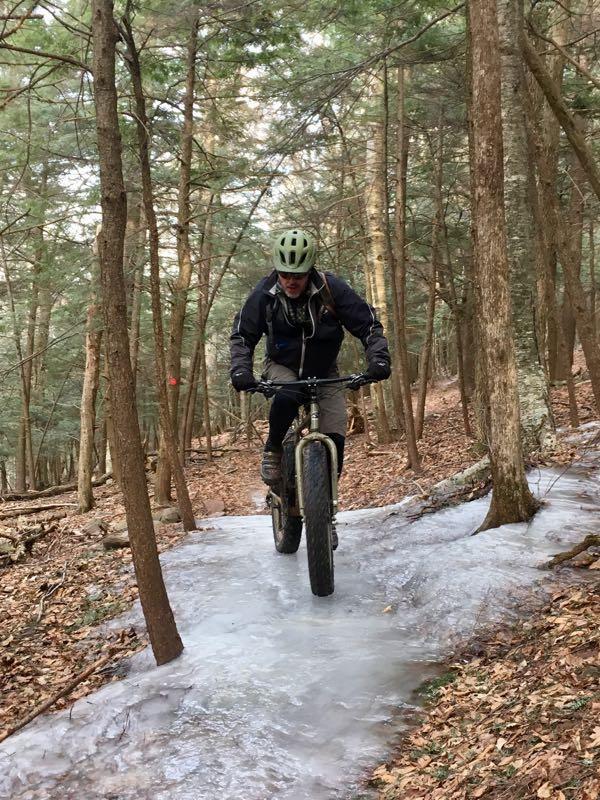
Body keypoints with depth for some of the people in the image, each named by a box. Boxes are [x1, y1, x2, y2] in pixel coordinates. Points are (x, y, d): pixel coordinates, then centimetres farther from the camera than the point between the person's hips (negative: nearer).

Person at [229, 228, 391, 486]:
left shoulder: (331, 289, -20)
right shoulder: (265, 293, -17)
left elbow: (368, 325, -15)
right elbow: (242, 335, -8)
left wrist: (378, 360, -30)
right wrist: (241, 370, -23)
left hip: (323, 372, 1)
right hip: (282, 367, 0)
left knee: (335, 437, -14)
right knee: (287, 397, -36)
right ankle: (273, 450, -9)